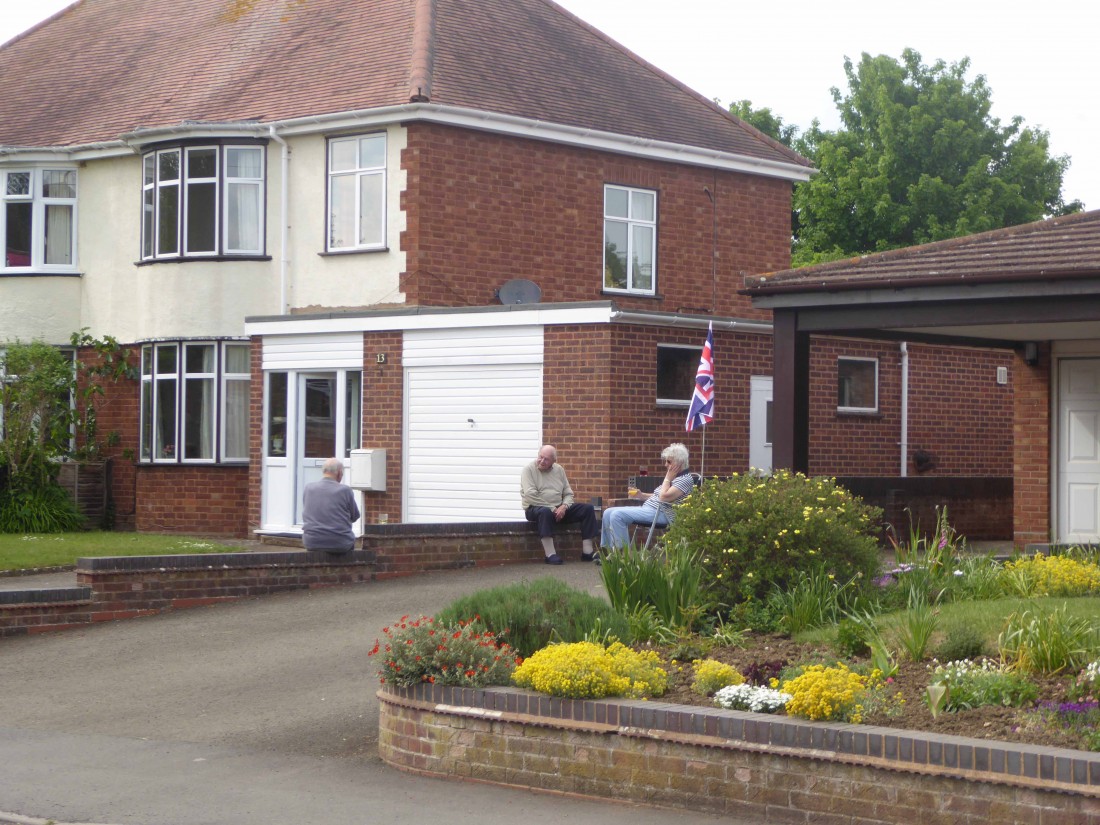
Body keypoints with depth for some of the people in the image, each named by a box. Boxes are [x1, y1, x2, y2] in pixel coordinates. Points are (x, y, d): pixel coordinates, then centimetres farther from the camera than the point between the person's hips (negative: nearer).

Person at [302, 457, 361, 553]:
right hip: (340, 545, -3)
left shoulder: (308, 488, -1)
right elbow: (355, 516, 2)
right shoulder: (345, 490, -10)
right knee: (351, 540, 32)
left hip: (311, 544, 3)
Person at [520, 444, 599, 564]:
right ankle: (550, 554, -41)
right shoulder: (529, 469, -4)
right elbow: (530, 495, -16)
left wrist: (564, 506, -11)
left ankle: (587, 552, -13)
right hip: (535, 508, -6)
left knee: (588, 508, -9)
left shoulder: (559, 470, 13)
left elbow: (568, 494, 12)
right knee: (545, 512, -42)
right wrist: (551, 508, -19)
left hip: (559, 508, 6)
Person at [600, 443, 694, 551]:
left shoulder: (686, 479, -10)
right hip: (647, 508, 11)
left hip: (661, 514, -11)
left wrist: (668, 478, -8)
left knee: (617, 515, -25)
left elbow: (664, 497, -19)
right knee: (608, 513, 3)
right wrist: (641, 495, 10)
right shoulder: (674, 476, 20)